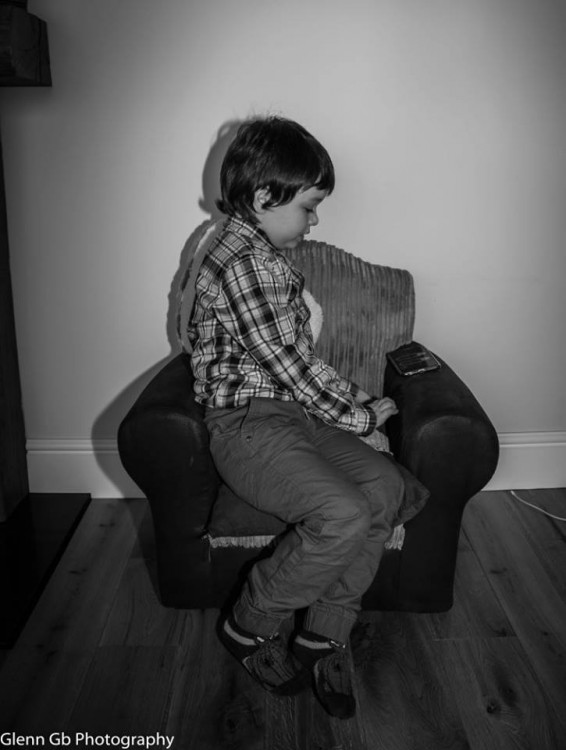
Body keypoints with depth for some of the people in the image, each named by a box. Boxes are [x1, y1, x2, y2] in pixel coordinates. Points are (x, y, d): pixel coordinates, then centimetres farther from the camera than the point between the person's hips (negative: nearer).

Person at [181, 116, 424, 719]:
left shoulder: (270, 256, 17)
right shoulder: (240, 261, -16)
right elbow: (290, 366, -18)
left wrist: (361, 401, 12)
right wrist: (362, 416, -6)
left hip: (292, 413, 9)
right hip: (246, 425, -9)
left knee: (385, 484, -11)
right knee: (345, 515, -26)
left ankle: (322, 637, -1)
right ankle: (248, 628, -1)